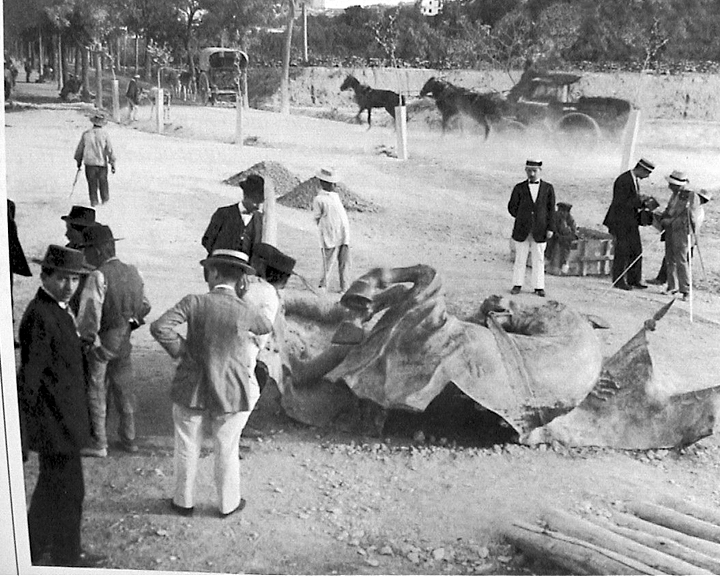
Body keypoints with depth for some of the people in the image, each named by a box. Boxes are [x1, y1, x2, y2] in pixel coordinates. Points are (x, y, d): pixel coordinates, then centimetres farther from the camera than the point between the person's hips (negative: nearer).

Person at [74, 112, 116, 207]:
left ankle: (93, 201, 12)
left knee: (92, 183, 10)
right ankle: (105, 198, 34)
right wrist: (113, 163, -4)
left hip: (89, 163, 1)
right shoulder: (105, 134, -9)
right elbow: (109, 150, -9)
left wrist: (79, 161, 20)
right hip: (102, 163, -1)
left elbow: (79, 149, 6)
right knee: (103, 182, 19)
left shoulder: (86, 134, -2)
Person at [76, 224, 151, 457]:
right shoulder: (133, 273, 1)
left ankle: (98, 443, 17)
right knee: (124, 389, 17)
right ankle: (129, 439, 27)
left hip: (100, 342, -6)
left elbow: (89, 314, -23)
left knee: (96, 392, 8)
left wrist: (86, 338, -10)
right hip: (124, 341, 6)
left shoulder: (98, 277, -20)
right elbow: (144, 306, 9)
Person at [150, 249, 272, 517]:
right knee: (227, 450, 17)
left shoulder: (195, 302, -15)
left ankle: (184, 501, 34)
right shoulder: (245, 312, -13)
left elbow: (159, 327, -22)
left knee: (187, 449, 18)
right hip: (231, 392, 0)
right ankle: (228, 504, 32)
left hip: (191, 389, 1)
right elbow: (266, 327, 8)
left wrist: (179, 350, -7)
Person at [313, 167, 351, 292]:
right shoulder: (319, 199, -4)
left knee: (345, 263, 5)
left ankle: (344, 288, 11)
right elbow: (318, 220, -2)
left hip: (344, 236, 6)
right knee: (328, 264, -1)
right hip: (330, 238, -6)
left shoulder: (336, 195, 18)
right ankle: (323, 286, 13)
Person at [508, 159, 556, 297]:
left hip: (539, 232, 0)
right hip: (522, 230, 0)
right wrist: (522, 218, 4)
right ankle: (517, 285, 13)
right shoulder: (519, 188, 3)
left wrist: (550, 228, -3)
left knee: (538, 260, 4)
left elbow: (551, 209, 3)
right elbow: (512, 207, 8)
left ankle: (539, 287, 10)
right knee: (520, 259, 5)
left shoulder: (548, 188, 3)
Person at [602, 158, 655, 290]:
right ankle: (618, 281, 8)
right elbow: (621, 203, -22)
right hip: (621, 221, -9)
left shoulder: (636, 180, 10)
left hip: (632, 221, 9)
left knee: (637, 251, 10)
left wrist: (643, 201, 2)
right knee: (622, 252, -2)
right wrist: (639, 200, -18)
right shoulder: (623, 180, -19)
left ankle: (634, 279, 19)